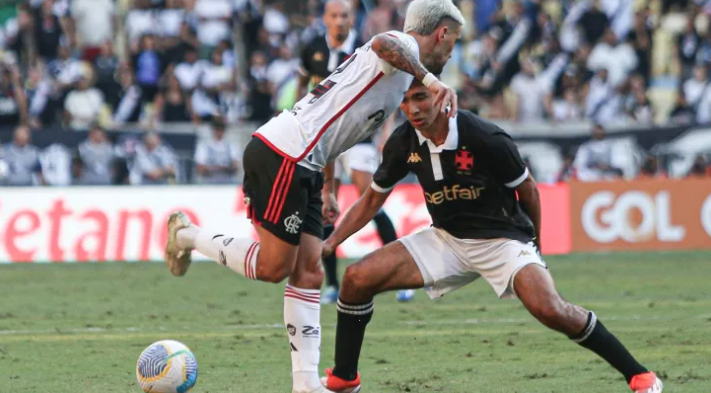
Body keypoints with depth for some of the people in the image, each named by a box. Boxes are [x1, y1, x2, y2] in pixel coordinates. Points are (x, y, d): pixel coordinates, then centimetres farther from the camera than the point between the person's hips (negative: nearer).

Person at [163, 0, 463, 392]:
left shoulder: (402, 57, 26)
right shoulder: (405, 46, -3)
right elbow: (382, 44, -31)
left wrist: (327, 191, 33)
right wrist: (429, 79, -33)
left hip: (302, 166, 10)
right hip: (281, 156, -10)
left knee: (308, 273, 5)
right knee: (273, 267, -6)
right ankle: (187, 234, 12)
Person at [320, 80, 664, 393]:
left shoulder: (486, 139, -22)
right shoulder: (403, 143, -8)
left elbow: (528, 191, -6)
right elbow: (372, 200, 7)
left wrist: (533, 247, 8)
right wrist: (329, 243, -3)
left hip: (503, 238, -5)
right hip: (445, 239, 5)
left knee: (549, 310, -29)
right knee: (357, 280, -12)